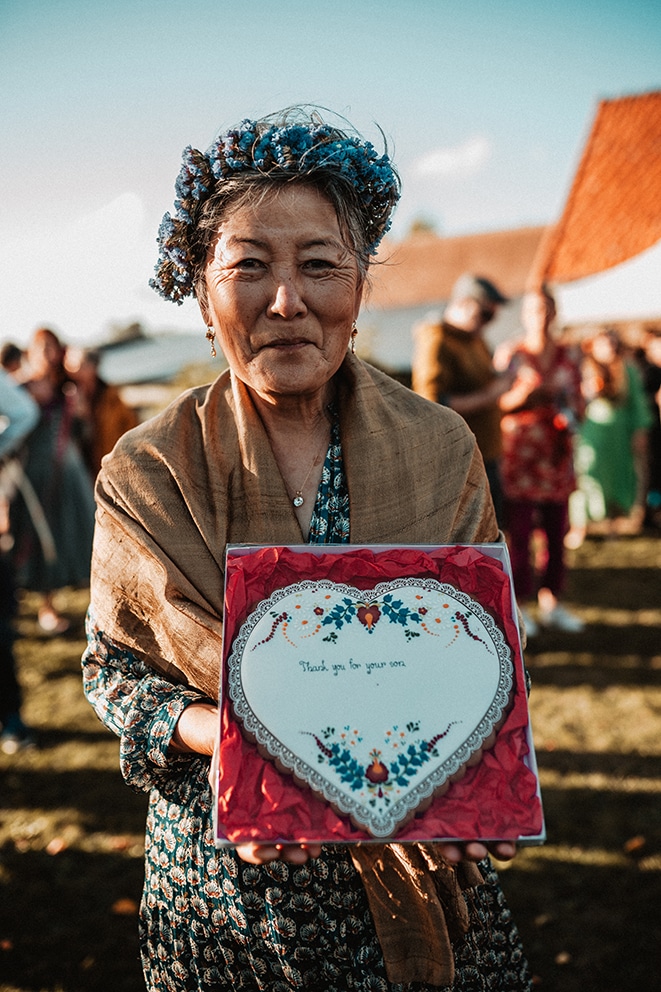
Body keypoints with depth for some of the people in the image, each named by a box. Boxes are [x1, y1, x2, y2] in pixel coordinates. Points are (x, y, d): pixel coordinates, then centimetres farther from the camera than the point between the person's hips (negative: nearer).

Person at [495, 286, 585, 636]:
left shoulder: (568, 355, 11)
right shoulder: (509, 354, 1)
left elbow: (578, 399, 15)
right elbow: (498, 404, -1)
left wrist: (570, 413, -7)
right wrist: (523, 391, -19)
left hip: (558, 453, 4)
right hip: (519, 454, -4)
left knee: (556, 532, 7)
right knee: (519, 533, -3)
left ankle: (551, 602, 20)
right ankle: (519, 606, 7)